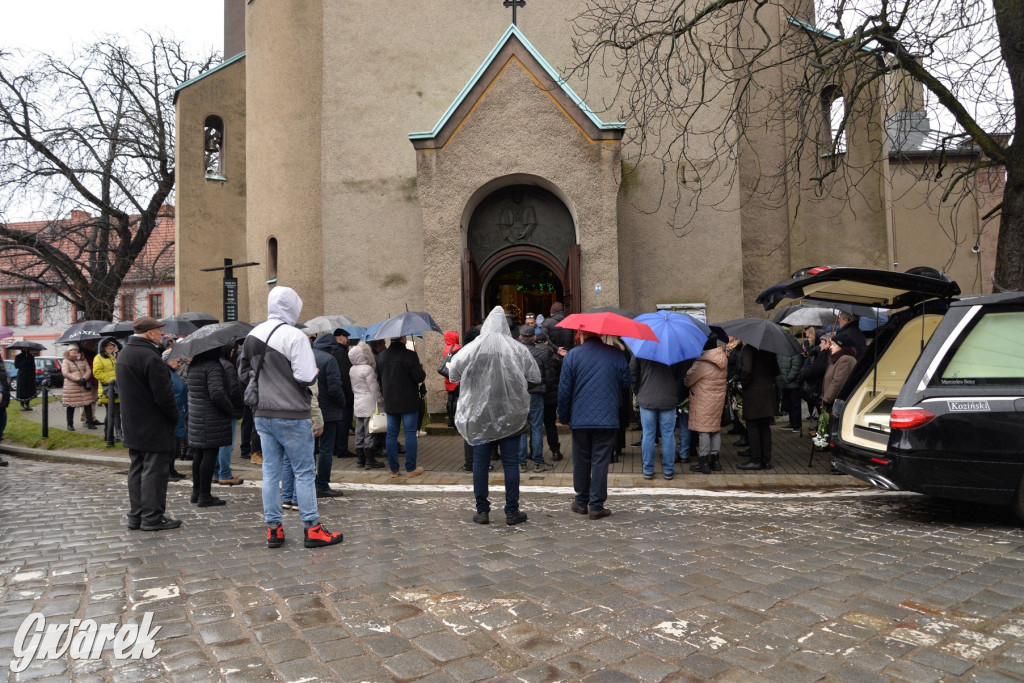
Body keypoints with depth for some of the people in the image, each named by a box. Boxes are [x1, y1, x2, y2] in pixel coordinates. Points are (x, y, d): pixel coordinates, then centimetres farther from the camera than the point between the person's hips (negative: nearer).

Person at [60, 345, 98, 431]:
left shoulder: (83, 360, 15)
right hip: (71, 387, -3)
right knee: (71, 406, 2)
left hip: (84, 386, 3)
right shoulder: (65, 361, 3)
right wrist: (78, 380, -18)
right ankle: (70, 425, 10)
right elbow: (65, 373, -9)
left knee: (88, 404, 0)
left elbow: (88, 370, 6)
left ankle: (89, 423, 4)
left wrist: (84, 379, -13)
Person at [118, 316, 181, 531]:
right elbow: (164, 395, -20)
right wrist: (174, 417, -8)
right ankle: (152, 517, 3)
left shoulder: (123, 355, 12)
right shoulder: (150, 357, -20)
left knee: (137, 470, 15)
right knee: (154, 470, -2)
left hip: (132, 426, 10)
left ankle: (136, 515, 22)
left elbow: (121, 389, 20)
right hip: (154, 427, -10)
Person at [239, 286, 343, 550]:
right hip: (292, 416, -7)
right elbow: (306, 377, -21)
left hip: (262, 415, 7)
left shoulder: (252, 335, 7)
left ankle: (273, 529, 18)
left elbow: (243, 373, 15)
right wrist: (314, 372, -1)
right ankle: (312, 529, 8)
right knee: (304, 472, 3)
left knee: (270, 471, 12)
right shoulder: (294, 336, -16)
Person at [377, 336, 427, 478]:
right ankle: (410, 468, 6)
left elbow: (379, 379, 12)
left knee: (391, 434, 10)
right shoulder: (409, 355, -15)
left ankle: (393, 469, 14)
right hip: (408, 402, -5)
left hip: (389, 402, 5)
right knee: (410, 434, 2)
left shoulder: (381, 357, 5)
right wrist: (422, 372, 5)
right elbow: (419, 377, -16)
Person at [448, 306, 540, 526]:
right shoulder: (518, 350, -6)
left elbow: (453, 373, -5)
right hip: (510, 416, 0)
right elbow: (535, 378, 0)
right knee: (511, 464, 8)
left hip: (479, 415, 0)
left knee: (480, 463, 9)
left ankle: (482, 511, 14)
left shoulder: (473, 348, -7)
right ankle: (512, 512, 13)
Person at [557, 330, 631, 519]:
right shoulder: (617, 355, -1)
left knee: (581, 461, 13)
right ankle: (596, 506, 6)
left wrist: (563, 417, 7)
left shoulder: (572, 355, -3)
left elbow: (564, 389, -3)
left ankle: (581, 502, 23)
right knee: (600, 462, 4)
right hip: (607, 419, 0)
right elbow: (627, 382, 6)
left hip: (580, 419, 1)